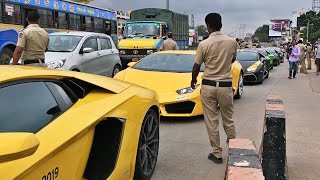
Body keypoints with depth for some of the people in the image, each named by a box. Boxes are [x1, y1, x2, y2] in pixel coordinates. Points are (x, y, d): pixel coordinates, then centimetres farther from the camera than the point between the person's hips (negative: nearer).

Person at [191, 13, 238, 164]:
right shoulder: (232, 42, -2)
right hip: (226, 86, 2)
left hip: (208, 86, -2)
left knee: (212, 122, 7)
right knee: (228, 120, 15)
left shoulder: (204, 44, -10)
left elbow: (196, 67, -1)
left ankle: (217, 154, 13)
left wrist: (193, 80, 18)